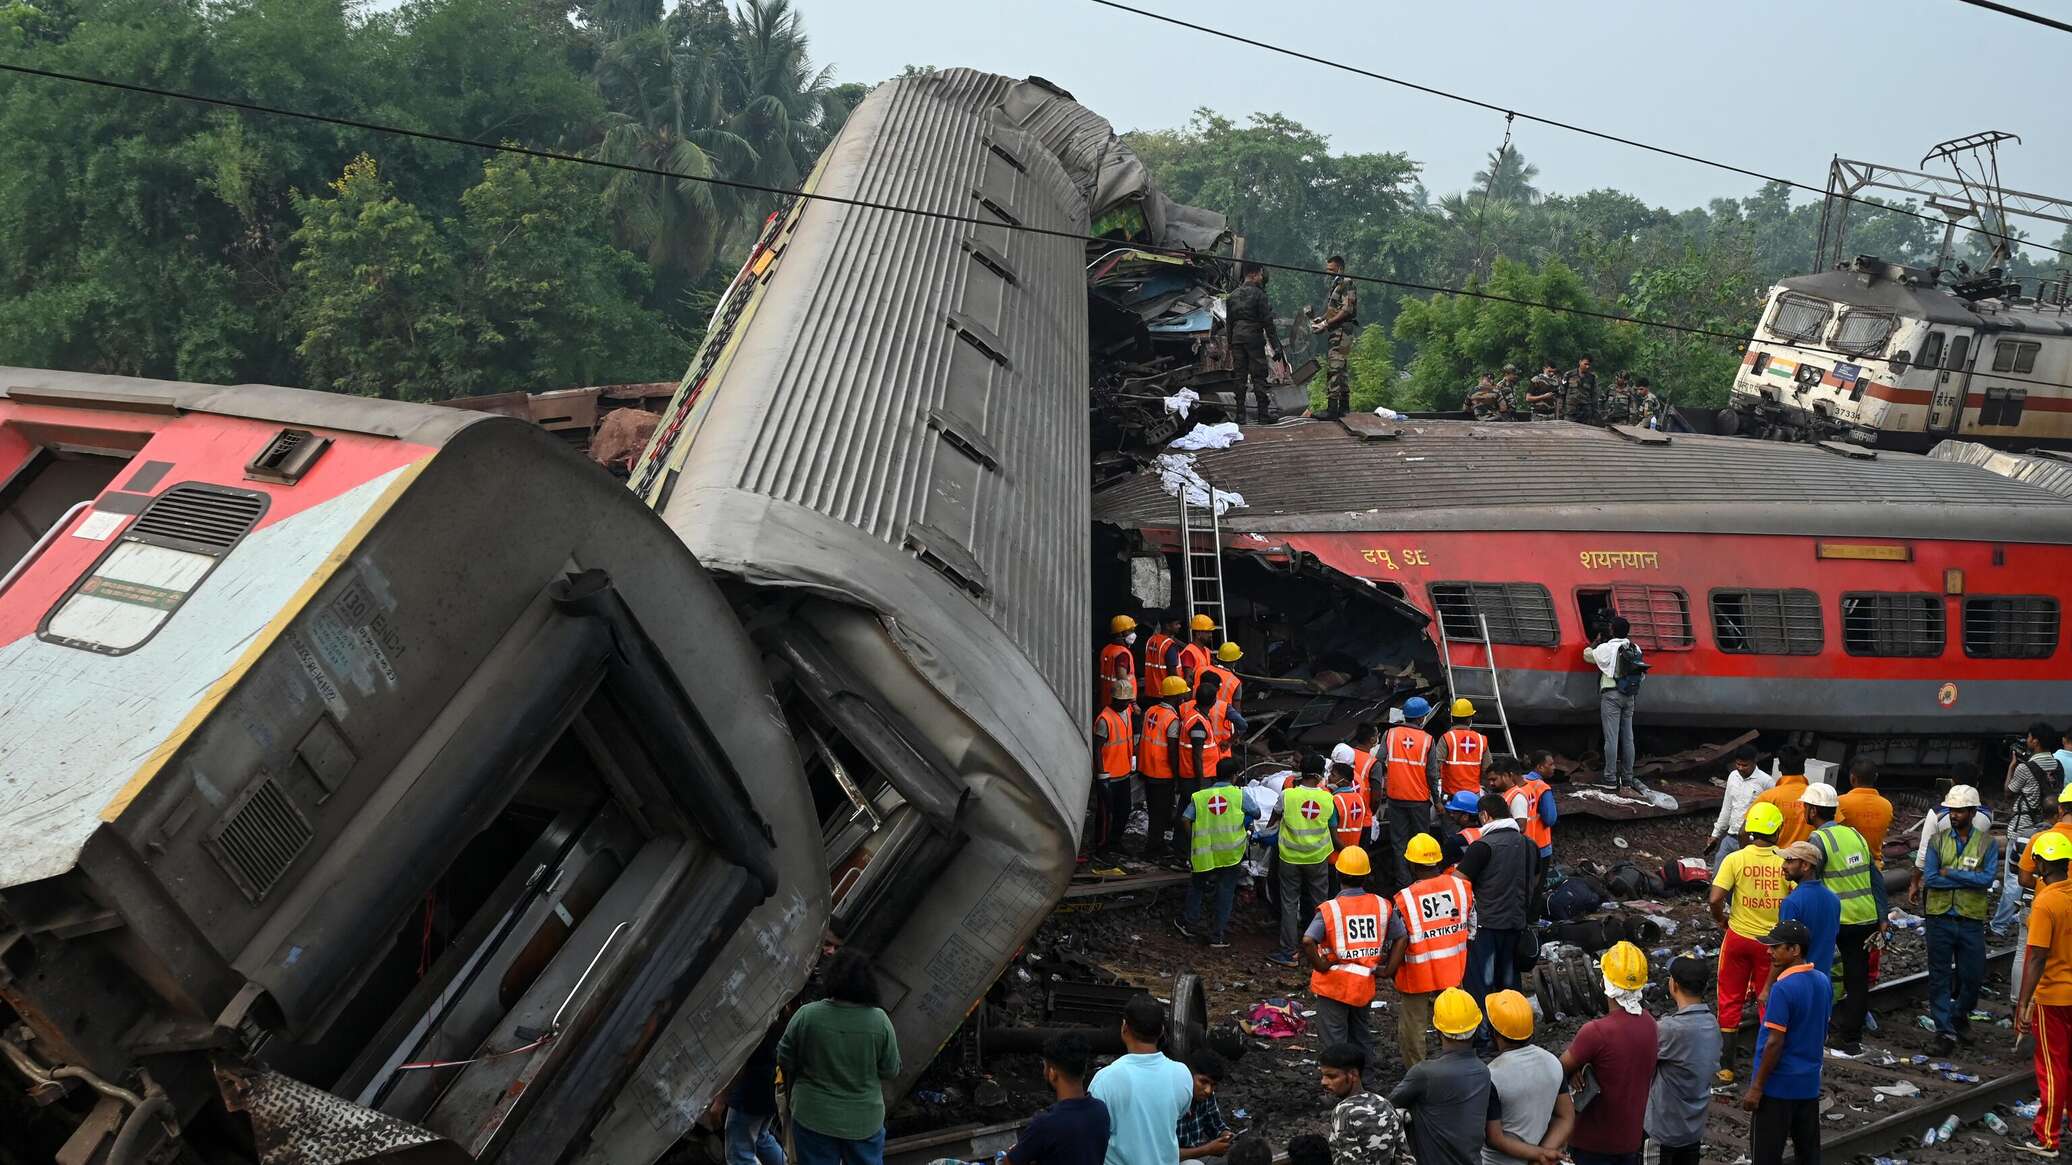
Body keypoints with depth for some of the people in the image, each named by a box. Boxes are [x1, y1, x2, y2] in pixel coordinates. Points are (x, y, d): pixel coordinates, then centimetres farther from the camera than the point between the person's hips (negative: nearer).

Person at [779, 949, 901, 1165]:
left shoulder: (806, 1015, -14)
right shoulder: (879, 1020, -12)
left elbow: (785, 1061, -3)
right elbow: (891, 1071, -3)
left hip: (814, 1117, -1)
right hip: (865, 1119, 1)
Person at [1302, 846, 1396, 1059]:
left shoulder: (1329, 909, -17)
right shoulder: (1382, 906, -4)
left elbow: (1307, 941, -30)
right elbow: (1400, 938, 1)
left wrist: (1319, 966, -16)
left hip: (1334, 985, -4)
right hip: (1365, 984, 4)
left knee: (1336, 1039, 7)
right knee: (1361, 1034, 23)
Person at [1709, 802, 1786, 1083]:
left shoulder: (1735, 859, -14)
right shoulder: (1786, 862, -12)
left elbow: (1715, 899, -19)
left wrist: (1720, 920, 1)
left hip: (1738, 936, 0)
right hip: (1772, 941, 0)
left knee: (1730, 1001, 13)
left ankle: (1726, 1067, 15)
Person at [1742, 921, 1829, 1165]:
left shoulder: (1783, 988, -21)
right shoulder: (1822, 981, 4)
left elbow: (1774, 1043, -21)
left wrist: (1756, 1087, -15)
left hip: (1778, 1085, -8)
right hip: (1809, 1083, 8)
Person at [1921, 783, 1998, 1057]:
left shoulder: (1987, 843, -1)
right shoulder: (1938, 841, 2)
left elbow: (1987, 879, -14)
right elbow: (1929, 878, -9)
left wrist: (1949, 873, -15)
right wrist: (1968, 879, -13)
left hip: (1971, 920, 0)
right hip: (1940, 918, 0)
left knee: (1972, 977, 7)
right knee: (1939, 977, 2)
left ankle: (1960, 1015, 35)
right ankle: (1945, 1031, 8)